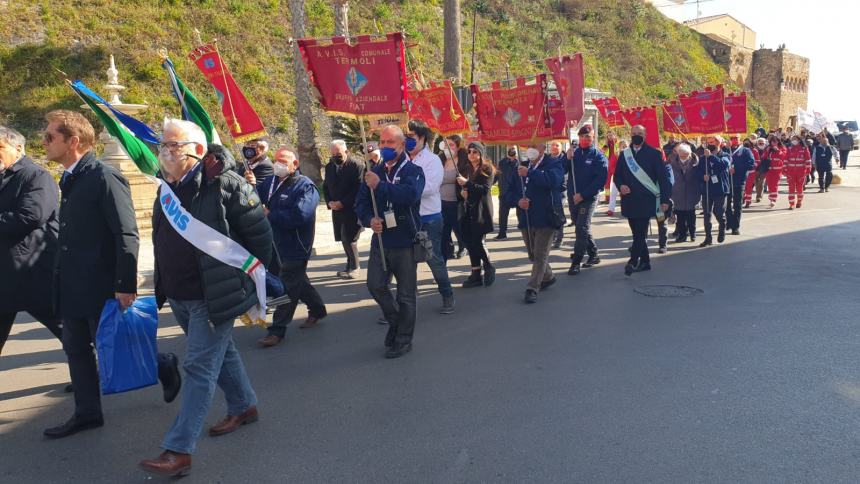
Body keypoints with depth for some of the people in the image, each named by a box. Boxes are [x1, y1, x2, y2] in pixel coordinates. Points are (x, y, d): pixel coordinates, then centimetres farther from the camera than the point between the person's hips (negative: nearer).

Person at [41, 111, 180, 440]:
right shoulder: (70, 180, 11)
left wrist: (126, 285, -23)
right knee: (76, 351, 14)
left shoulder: (105, 178, -17)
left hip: (100, 288, -9)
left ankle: (164, 366, 26)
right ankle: (87, 413, 27)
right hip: (71, 288, 9)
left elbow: (127, 235, -21)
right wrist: (61, 279, 18)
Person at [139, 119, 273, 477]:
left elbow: (260, 235, -12)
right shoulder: (168, 187, 8)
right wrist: (163, 287, 18)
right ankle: (244, 406, 40)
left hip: (214, 297, -8)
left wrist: (250, 279, -6)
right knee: (221, 354, 22)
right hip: (178, 296, 8)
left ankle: (178, 451, 1)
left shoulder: (225, 184, -16)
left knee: (200, 368, -4)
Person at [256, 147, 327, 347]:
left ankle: (277, 330, 9)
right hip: (277, 243, 7)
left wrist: (270, 215, -19)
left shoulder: (305, 186, -14)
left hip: (296, 246, -7)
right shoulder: (271, 182, 7)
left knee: (288, 287, 0)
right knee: (298, 281, 21)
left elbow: (300, 215, -28)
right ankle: (317, 309, 41)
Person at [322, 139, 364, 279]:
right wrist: (329, 202, -1)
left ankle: (354, 268, 4)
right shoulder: (329, 166, 11)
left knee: (349, 238, -10)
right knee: (344, 239, 11)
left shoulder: (357, 166, -11)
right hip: (337, 209, 7)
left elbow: (358, 189, -16)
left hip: (352, 209, -6)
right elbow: (326, 186, 17)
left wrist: (342, 203, -18)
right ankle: (351, 265, 24)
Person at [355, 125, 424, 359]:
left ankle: (403, 340, 21)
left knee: (406, 294, 5)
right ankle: (395, 320, 29)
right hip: (380, 241, 4)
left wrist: (380, 186, -33)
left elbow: (411, 194, -28)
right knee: (375, 285, 1)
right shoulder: (374, 173, 8)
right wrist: (369, 219, -14)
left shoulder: (413, 171, -7)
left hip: (405, 243, -4)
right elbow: (361, 203, 7)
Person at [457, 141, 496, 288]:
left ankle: (488, 267, 14)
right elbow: (461, 186, 22)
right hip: (468, 211, 6)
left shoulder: (487, 169, -3)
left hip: (481, 211, -6)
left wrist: (467, 183, -23)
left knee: (477, 241, -10)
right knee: (470, 242, 4)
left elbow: (485, 189, -15)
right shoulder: (466, 169, 14)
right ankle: (476, 274, 12)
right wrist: (462, 191, -1)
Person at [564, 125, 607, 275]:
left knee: (582, 228, -12)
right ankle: (593, 255, 29)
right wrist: (567, 158, -16)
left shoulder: (598, 156, -5)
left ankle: (576, 262, -9)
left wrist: (583, 194, -17)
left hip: (589, 198, -5)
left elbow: (600, 179, -13)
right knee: (581, 228, 14)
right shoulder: (573, 153, 8)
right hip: (573, 197, 6)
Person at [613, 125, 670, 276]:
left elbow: (663, 177, -2)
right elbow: (617, 176, 14)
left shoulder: (654, 153, -1)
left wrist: (664, 199, -7)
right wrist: (621, 186, -9)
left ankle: (633, 261, -12)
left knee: (641, 233, -10)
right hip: (629, 200, 5)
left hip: (646, 200, -5)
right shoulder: (624, 154, 11)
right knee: (637, 233, 10)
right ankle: (644, 262, 19)